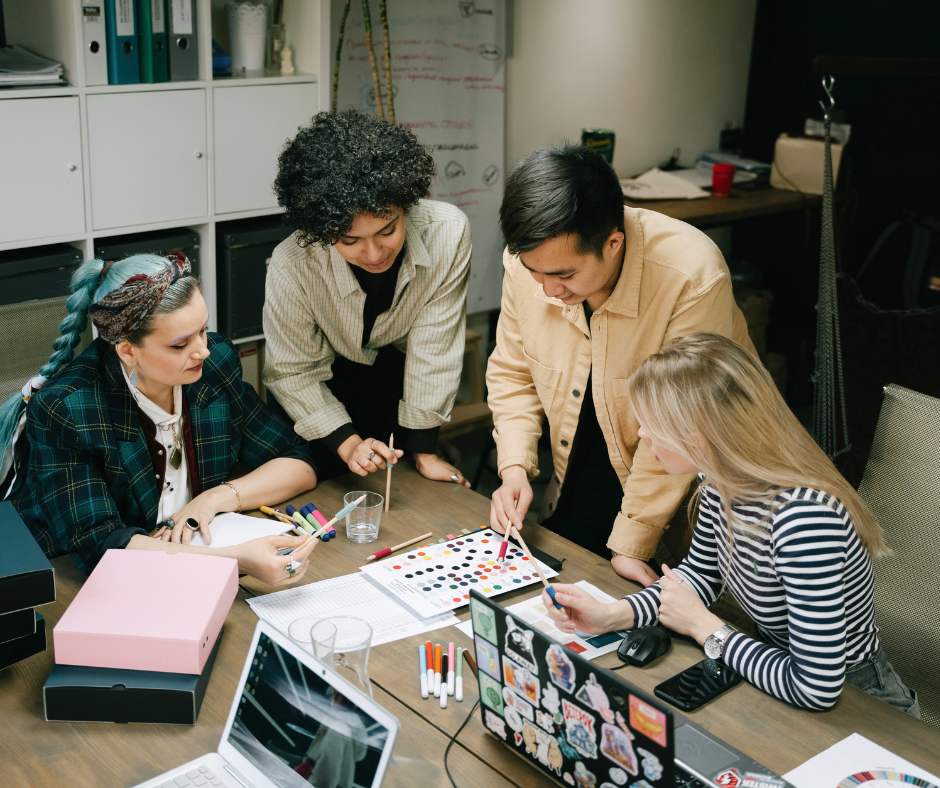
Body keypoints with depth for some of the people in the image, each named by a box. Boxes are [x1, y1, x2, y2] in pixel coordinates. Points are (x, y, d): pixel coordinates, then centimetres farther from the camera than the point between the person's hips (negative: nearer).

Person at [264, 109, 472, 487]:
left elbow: (434, 346, -23)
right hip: (328, 385, -1)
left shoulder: (447, 233, -33)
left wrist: (424, 451, -16)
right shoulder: (291, 268, -34)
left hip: (399, 377, 2)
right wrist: (347, 442, -31)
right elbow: (293, 373, -19)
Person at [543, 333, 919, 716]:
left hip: (846, 698, -6)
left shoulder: (803, 518, -37)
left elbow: (816, 688, -33)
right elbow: (700, 573, 6)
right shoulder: (720, 480, -11)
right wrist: (610, 615, -9)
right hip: (779, 661, 7)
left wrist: (703, 626, -20)